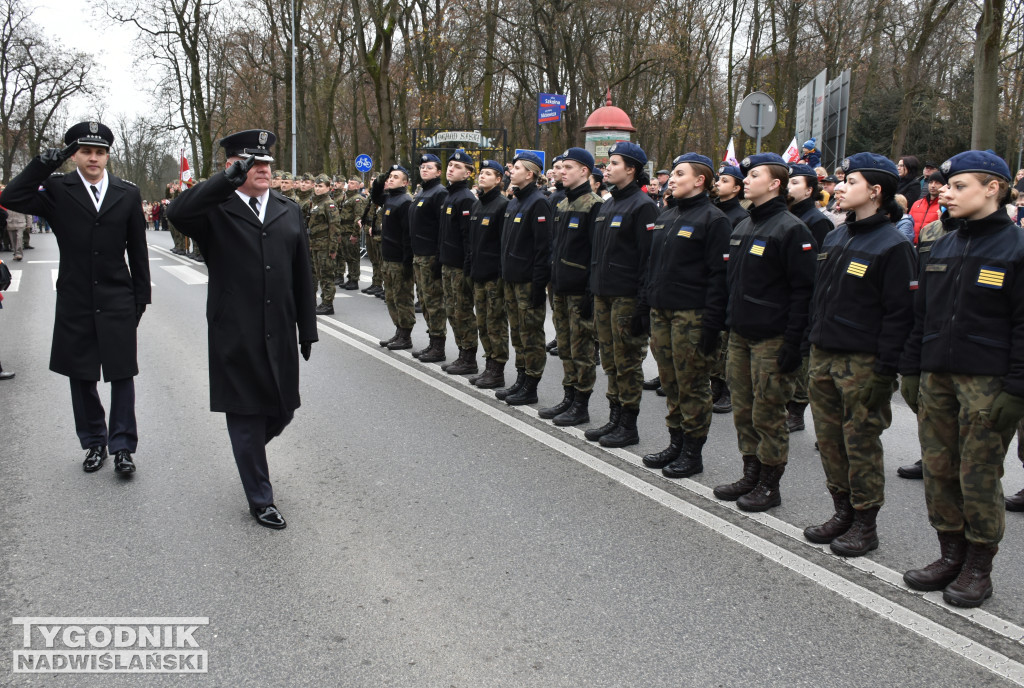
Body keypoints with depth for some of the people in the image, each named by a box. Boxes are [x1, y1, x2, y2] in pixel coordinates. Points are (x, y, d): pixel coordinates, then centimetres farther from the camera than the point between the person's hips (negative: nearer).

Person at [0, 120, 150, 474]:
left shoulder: (128, 194, 3)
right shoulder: (57, 189, 0)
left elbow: (138, 249, 6)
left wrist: (141, 296, 5)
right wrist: (43, 164, -18)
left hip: (117, 300, 0)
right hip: (75, 302, 1)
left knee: (122, 373, 2)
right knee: (82, 376, 11)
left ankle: (122, 446, 12)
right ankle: (94, 442, 26)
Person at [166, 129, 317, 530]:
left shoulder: (289, 212, 11)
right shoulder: (216, 212, -3)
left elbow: (303, 275, 12)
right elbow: (177, 213, -26)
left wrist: (307, 329, 9)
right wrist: (228, 179, -29)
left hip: (280, 335, 4)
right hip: (235, 339, -4)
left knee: (282, 411, 12)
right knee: (246, 417, 7)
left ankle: (250, 449, 46)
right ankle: (260, 500, 21)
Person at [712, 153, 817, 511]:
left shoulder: (791, 229, -11)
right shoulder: (741, 228, 14)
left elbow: (803, 290, -14)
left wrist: (793, 341, -18)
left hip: (772, 338, -8)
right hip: (740, 334, 8)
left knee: (768, 414, 0)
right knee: (743, 411, 13)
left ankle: (769, 485, 12)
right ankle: (751, 475, 25)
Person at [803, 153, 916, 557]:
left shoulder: (893, 246, -12)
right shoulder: (835, 238, 12)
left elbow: (900, 313, -15)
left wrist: (885, 370, -18)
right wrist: (812, 342, 15)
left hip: (862, 362, -7)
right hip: (824, 355, 8)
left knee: (861, 441, 1)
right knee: (829, 437, 12)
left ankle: (865, 524, 14)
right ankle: (843, 512, 26)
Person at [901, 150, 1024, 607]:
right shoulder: (942, 248, 12)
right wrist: (911, 370, 11)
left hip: (986, 383, -6)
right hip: (936, 377, 6)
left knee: (979, 476, 2)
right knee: (938, 469, 10)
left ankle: (978, 567, 16)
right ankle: (951, 555, 25)